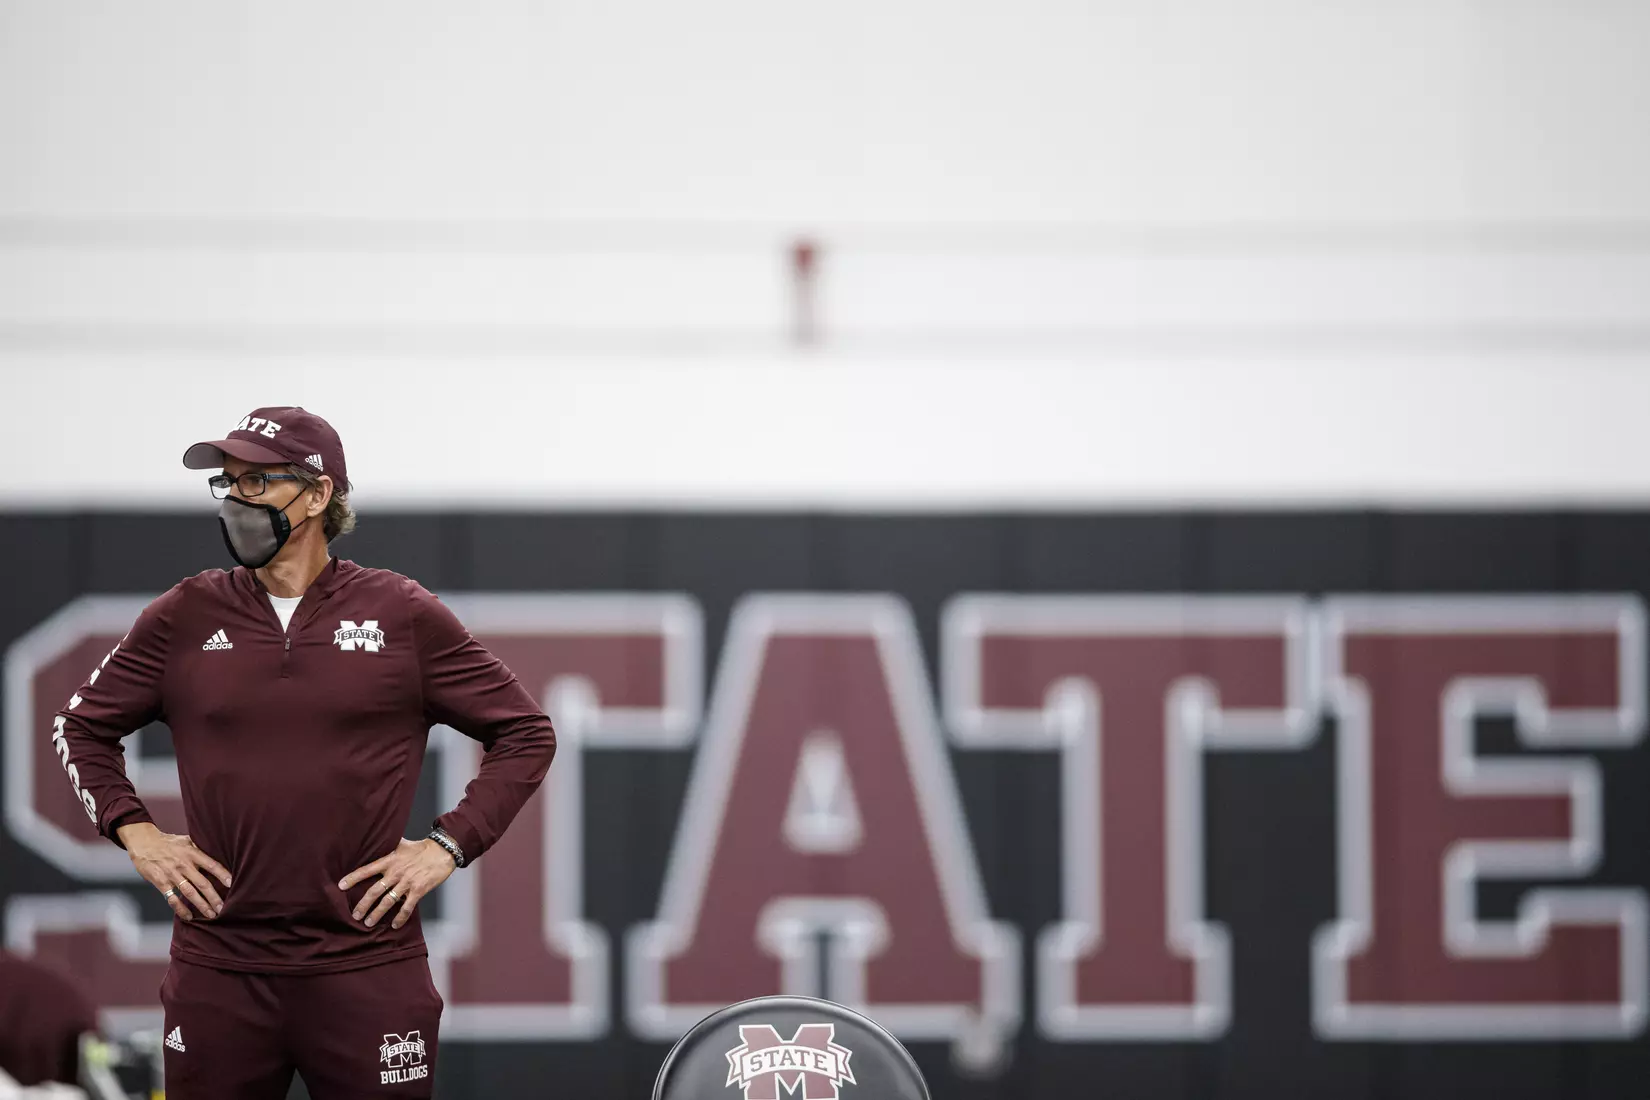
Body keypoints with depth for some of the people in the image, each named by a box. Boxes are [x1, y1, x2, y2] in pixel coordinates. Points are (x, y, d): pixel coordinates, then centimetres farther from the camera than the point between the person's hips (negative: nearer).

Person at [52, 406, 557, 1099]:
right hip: (218, 968, 2)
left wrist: (449, 846, -1)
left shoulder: (403, 615, 3)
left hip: (367, 968, -2)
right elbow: (82, 727, 20)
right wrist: (135, 833, 6)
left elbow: (526, 734, 9)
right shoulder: (185, 618, 8)